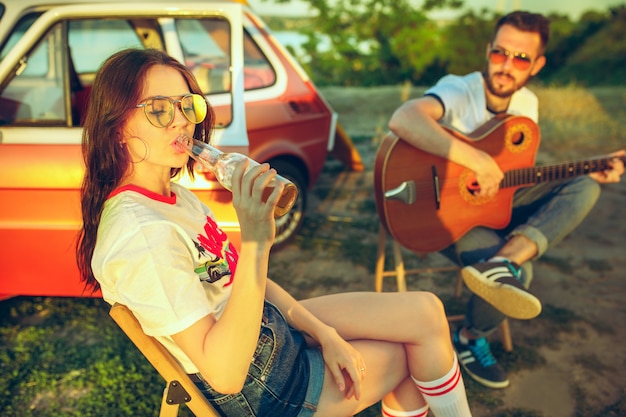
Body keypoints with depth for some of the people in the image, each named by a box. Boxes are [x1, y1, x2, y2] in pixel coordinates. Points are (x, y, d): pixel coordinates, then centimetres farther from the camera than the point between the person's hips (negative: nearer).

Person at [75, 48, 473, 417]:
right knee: (424, 342, 2)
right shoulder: (142, 233, -30)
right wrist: (255, 243, -39)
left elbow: (233, 276, 6)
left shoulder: (175, 195, 0)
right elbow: (224, 372, -31)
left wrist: (322, 332, -1)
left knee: (425, 311, 3)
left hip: (270, 323, 8)